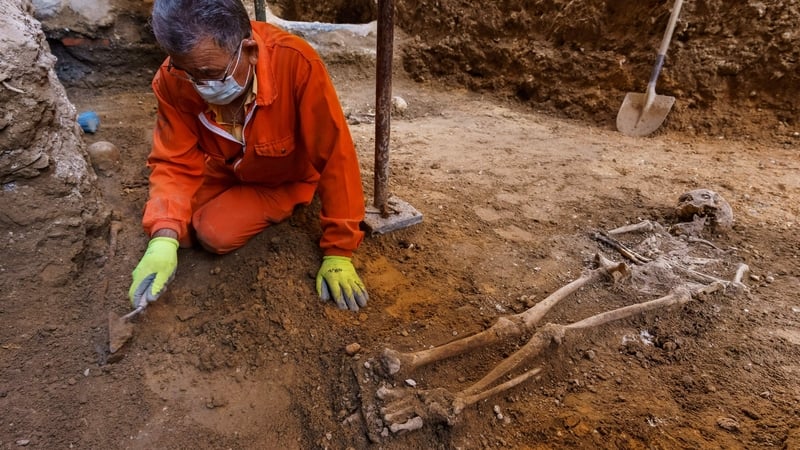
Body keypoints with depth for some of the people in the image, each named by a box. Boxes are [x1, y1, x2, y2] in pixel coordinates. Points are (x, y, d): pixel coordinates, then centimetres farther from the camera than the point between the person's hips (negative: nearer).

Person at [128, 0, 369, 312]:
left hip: (284, 179, -4)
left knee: (216, 233, -20)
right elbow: (175, 163, -16)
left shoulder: (296, 63, -37)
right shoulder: (173, 80, -24)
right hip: (223, 172, 4)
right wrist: (164, 238, -35)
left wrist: (338, 253, -29)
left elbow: (335, 158, -33)